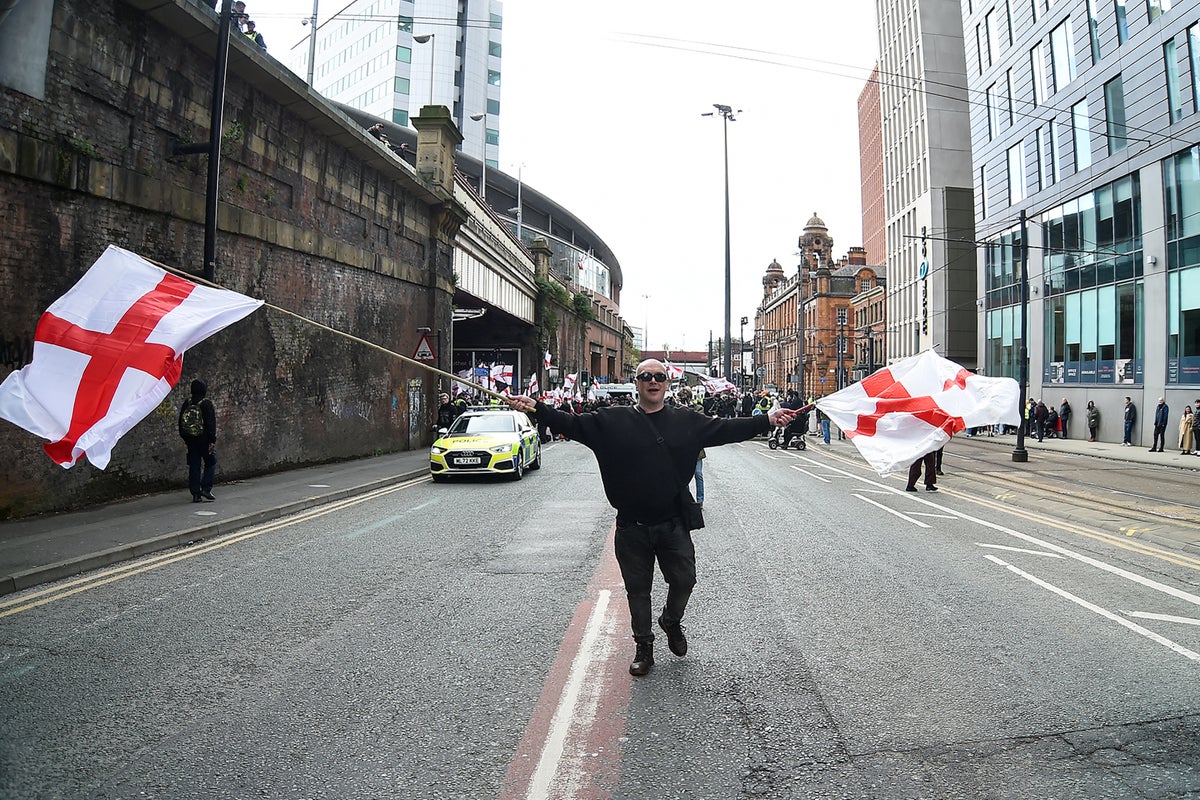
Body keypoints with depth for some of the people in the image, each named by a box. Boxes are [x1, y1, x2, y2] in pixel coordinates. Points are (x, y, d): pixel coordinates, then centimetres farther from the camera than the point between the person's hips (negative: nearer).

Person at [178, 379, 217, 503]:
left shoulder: (187, 403, 6)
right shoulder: (206, 403, -11)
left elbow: (181, 421, 13)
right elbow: (211, 423, -15)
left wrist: (184, 437, 21)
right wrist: (212, 440, -13)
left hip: (190, 440, 6)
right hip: (204, 440, -5)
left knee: (194, 466, 8)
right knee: (210, 463, 7)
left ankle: (195, 494, 8)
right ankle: (206, 488, -3)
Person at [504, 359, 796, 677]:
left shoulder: (686, 421, 3)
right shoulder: (612, 420, -1)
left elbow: (728, 429, 3)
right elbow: (571, 424, -4)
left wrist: (768, 419, -4)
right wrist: (535, 407, -14)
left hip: (673, 524, 1)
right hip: (631, 526, -1)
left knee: (684, 580, 9)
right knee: (637, 589, 12)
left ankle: (671, 622, 41)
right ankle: (644, 647, 33)